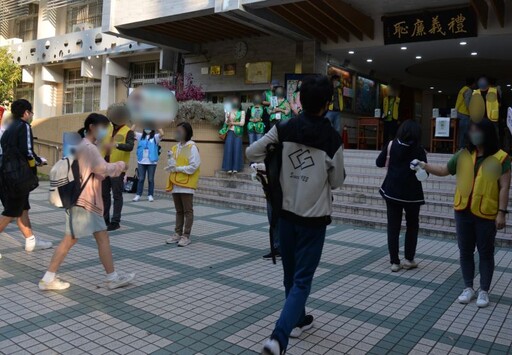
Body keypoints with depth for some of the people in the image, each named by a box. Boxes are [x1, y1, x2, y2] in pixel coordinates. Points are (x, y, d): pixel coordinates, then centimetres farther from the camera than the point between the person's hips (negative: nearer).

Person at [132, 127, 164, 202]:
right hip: (141, 161, 2)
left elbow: (162, 134, -17)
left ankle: (150, 195, 13)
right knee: (141, 179, 6)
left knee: (150, 179, 5)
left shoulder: (155, 137, 2)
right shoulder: (140, 136, 9)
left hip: (152, 162, -2)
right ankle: (138, 195, 11)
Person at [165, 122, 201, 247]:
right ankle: (178, 234, 20)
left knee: (188, 211, 1)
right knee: (179, 211, 14)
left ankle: (186, 236, 5)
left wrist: (178, 168, -16)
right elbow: (172, 164, 15)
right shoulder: (175, 147, 13)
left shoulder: (192, 147, -9)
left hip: (187, 184, -7)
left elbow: (194, 166, -16)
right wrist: (171, 166, -8)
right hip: (175, 184, 7)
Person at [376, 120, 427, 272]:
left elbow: (379, 163, 5)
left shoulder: (391, 145, -2)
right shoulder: (419, 150, -7)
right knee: (412, 226, 17)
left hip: (392, 191, 1)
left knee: (393, 227, 7)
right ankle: (409, 259, 16)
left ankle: (394, 261, 7)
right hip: (412, 194, -1)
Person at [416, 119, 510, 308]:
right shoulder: (463, 155, 4)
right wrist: (424, 166, -1)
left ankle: (484, 291, 20)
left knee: (485, 253, 8)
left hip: (486, 214, -4)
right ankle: (468, 288, 25)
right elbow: (443, 171, 13)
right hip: (463, 212, 4)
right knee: (465, 251, 12)